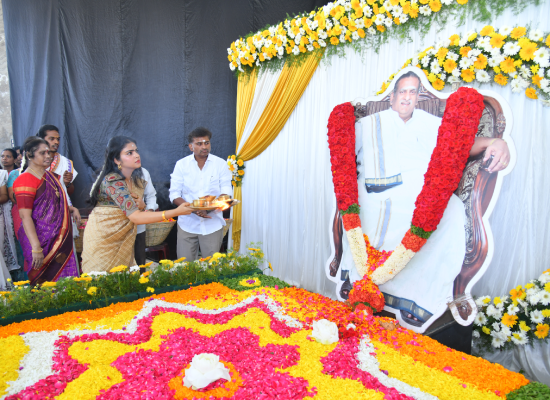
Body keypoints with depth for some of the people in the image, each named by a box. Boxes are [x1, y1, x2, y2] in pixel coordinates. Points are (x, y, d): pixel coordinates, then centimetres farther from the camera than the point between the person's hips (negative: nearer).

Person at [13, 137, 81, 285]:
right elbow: (25, 216, -18)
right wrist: (36, 248, -23)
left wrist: (71, 209, 6)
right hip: (42, 241, -7)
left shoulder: (50, 176, 12)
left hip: (61, 238, 8)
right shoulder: (25, 180, -12)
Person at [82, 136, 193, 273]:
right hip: (102, 238, -6)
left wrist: (141, 205, -16)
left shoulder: (138, 179, 0)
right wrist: (176, 212, -37)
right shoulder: (111, 181, -24)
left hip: (124, 238, 7)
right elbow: (135, 217, -32)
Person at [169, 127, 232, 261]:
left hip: (213, 224, 0)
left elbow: (226, 191, -2)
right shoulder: (181, 164, 1)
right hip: (187, 223, 0)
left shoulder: (220, 164, 2)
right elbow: (174, 195, -3)